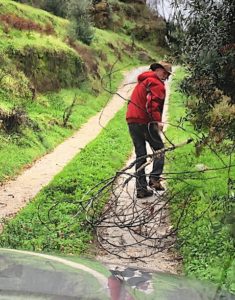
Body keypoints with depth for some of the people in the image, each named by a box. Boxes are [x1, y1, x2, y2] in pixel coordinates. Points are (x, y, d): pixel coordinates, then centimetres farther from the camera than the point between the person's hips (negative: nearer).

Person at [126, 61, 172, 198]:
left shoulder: (142, 81, 24)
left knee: (140, 154, 9)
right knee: (159, 148, 7)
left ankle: (141, 188, 7)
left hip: (132, 120, 8)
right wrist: (158, 121, -22)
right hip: (144, 121, -8)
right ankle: (155, 178, -7)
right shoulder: (157, 84, -6)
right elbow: (152, 104, -20)